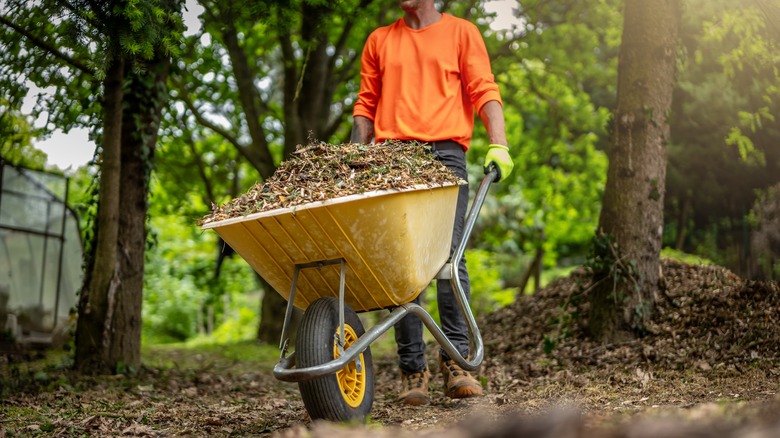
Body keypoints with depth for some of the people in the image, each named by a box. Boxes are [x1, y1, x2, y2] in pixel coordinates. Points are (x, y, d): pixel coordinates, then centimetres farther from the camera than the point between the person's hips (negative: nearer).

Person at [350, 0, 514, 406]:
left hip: (444, 152, -2)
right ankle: (412, 368, -3)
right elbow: (366, 104, 22)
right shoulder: (379, 41, 23)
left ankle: (456, 360, -9)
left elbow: (484, 93, 6)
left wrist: (498, 146, -8)